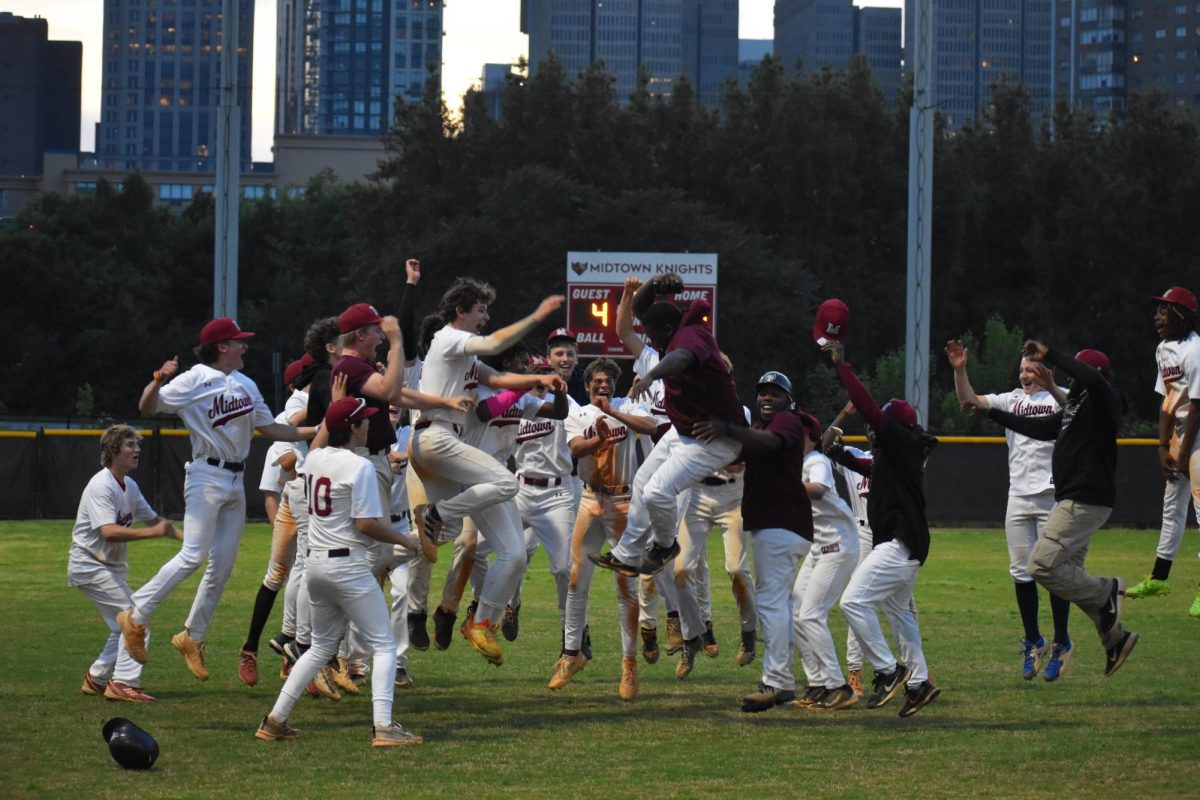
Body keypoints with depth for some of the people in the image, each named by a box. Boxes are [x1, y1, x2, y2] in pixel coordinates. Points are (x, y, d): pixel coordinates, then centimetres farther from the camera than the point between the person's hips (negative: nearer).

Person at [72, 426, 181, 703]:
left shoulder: (129, 485, 8)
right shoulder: (101, 486, -21)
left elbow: (152, 519, 18)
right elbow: (109, 532, -33)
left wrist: (187, 538, 7)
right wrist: (153, 532, -38)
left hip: (112, 566, 10)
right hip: (89, 564, -10)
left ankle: (97, 679, 25)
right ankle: (124, 683, -18)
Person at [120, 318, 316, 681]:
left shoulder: (246, 385, 14)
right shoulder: (195, 380, -8)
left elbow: (271, 429, 18)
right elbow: (148, 406, -13)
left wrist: (317, 430, 10)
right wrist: (158, 381, -34)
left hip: (236, 481, 7)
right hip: (207, 477, -7)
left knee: (223, 564, 6)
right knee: (193, 555, -17)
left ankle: (192, 637, 16)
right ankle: (135, 616, -9)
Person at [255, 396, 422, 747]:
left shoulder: (314, 459, 7)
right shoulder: (359, 466, -15)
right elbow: (367, 524, -18)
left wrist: (336, 403, 36)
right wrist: (406, 540, -5)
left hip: (315, 562, 8)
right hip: (348, 565, -8)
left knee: (321, 646, 21)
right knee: (383, 645, -1)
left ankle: (275, 720, 18)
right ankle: (383, 726, -14)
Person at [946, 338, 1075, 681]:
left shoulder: (1060, 398, 0)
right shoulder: (1012, 400, 13)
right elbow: (970, 401, 4)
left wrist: (1051, 388, -41)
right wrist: (959, 370, -11)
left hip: (1052, 495, -5)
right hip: (1018, 496, 5)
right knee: (1021, 572, 5)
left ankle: (1061, 643, 6)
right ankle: (1033, 642, 17)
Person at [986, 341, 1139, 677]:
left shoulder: (1104, 402, -11)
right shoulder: (1076, 406, 18)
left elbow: (1093, 379, -34)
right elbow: (1040, 427, 28)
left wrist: (1050, 355, -29)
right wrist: (992, 413, 27)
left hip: (1085, 501, -11)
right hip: (1073, 501, 11)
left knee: (1043, 567, -15)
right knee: (1070, 576, 13)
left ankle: (1107, 591, -1)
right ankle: (1114, 637, 17)